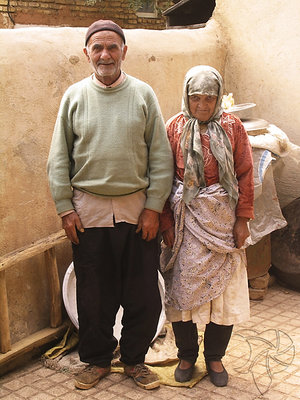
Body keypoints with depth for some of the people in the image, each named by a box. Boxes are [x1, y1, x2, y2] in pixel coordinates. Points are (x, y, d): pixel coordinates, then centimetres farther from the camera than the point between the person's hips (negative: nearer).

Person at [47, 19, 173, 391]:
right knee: (93, 294, 9)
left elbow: (161, 156, 1)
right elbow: (59, 158, 5)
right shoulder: (74, 96, 4)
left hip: (137, 208, 0)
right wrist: (65, 208, -1)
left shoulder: (143, 94, 2)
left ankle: (134, 358, 27)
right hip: (88, 210, 0)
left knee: (143, 294, 6)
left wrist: (154, 206, -4)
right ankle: (97, 359, 29)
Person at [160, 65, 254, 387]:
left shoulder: (232, 127, 2)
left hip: (222, 218, 1)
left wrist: (242, 219, -3)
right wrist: (166, 223, -4)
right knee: (182, 286, 5)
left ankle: (214, 356, 23)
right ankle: (186, 355, 24)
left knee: (224, 290, 5)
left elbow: (245, 174, 2)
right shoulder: (175, 128, 1)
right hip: (185, 218, 0)